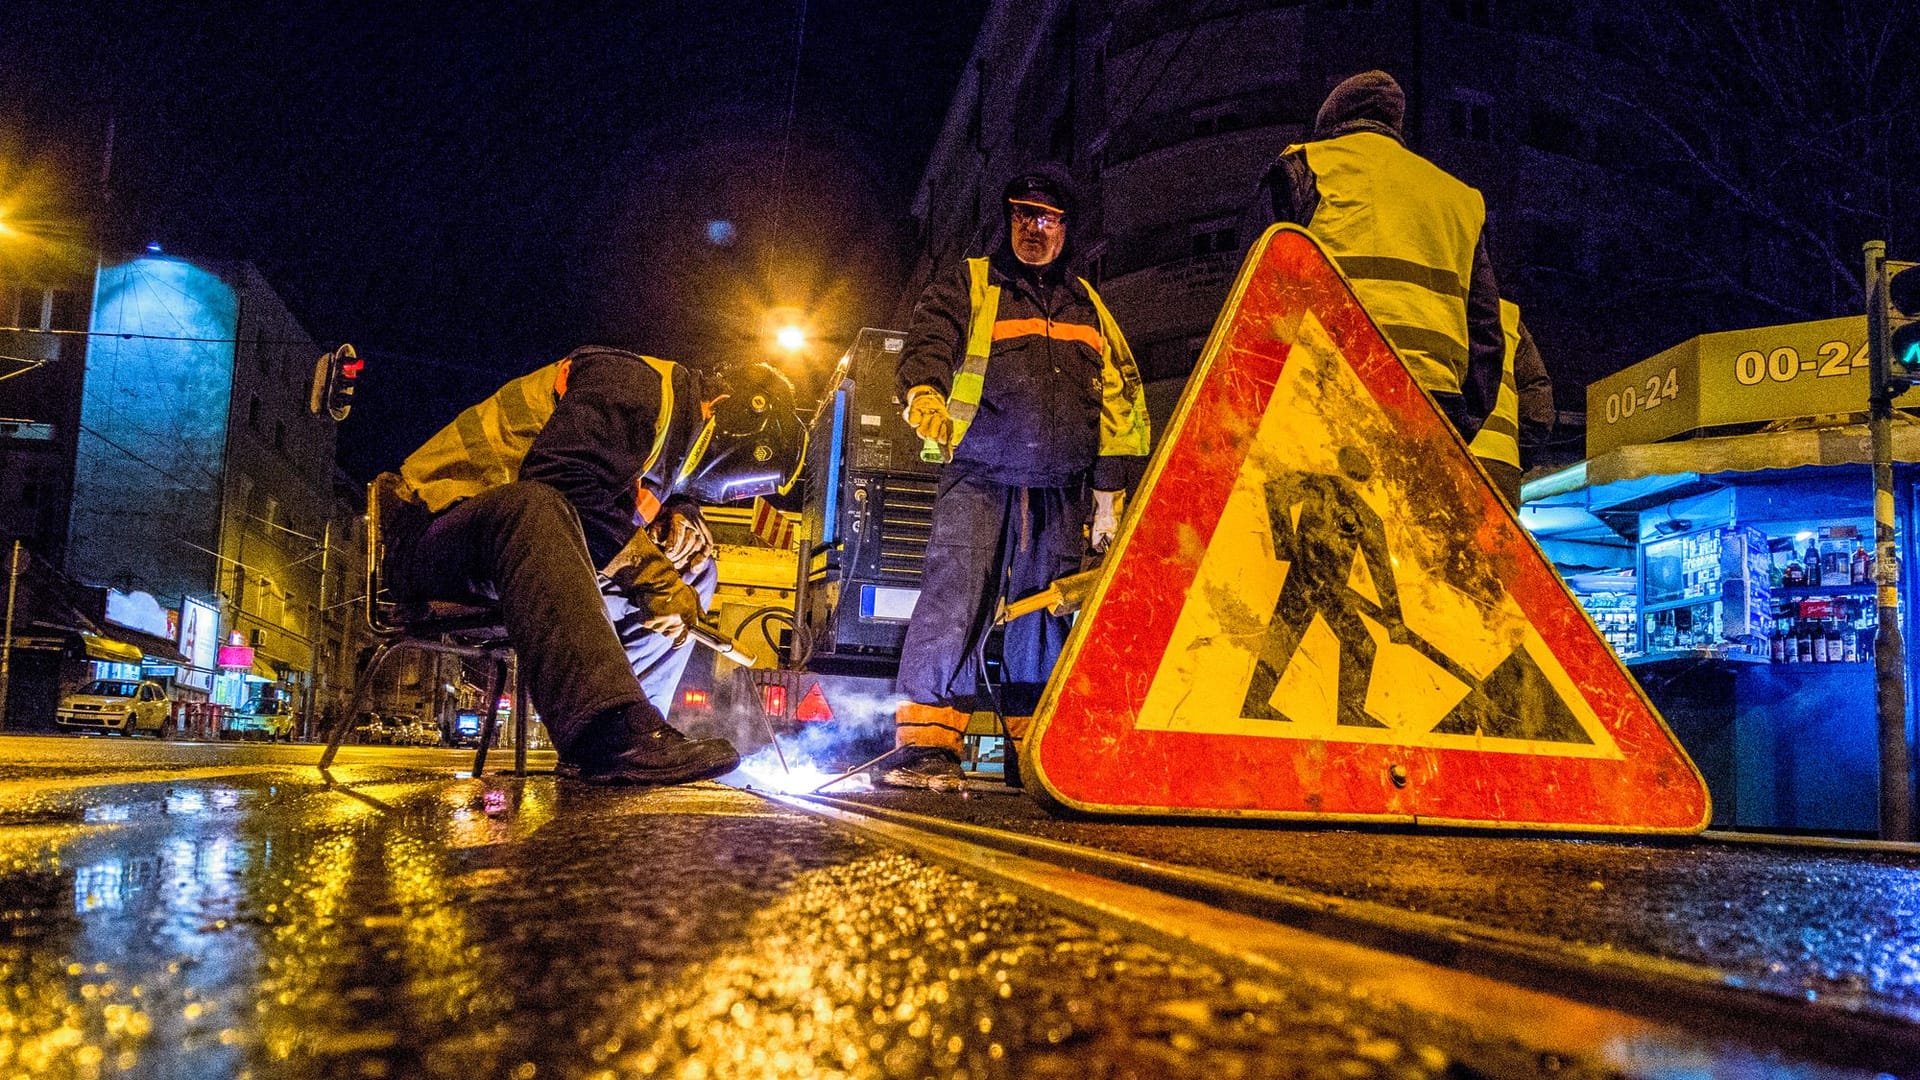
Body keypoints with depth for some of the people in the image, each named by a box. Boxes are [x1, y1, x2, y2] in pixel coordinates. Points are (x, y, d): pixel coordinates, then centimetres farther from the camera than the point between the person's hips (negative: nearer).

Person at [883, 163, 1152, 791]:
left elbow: (1119, 401, 19)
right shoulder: (968, 285, 13)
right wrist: (927, 400, -27)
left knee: (1044, 617, 4)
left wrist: (1109, 492, 12)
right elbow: (928, 344, -5)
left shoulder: (1087, 307, 21)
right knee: (955, 593, -17)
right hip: (980, 479, -3)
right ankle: (927, 747, -15)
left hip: (1060, 493, 3)